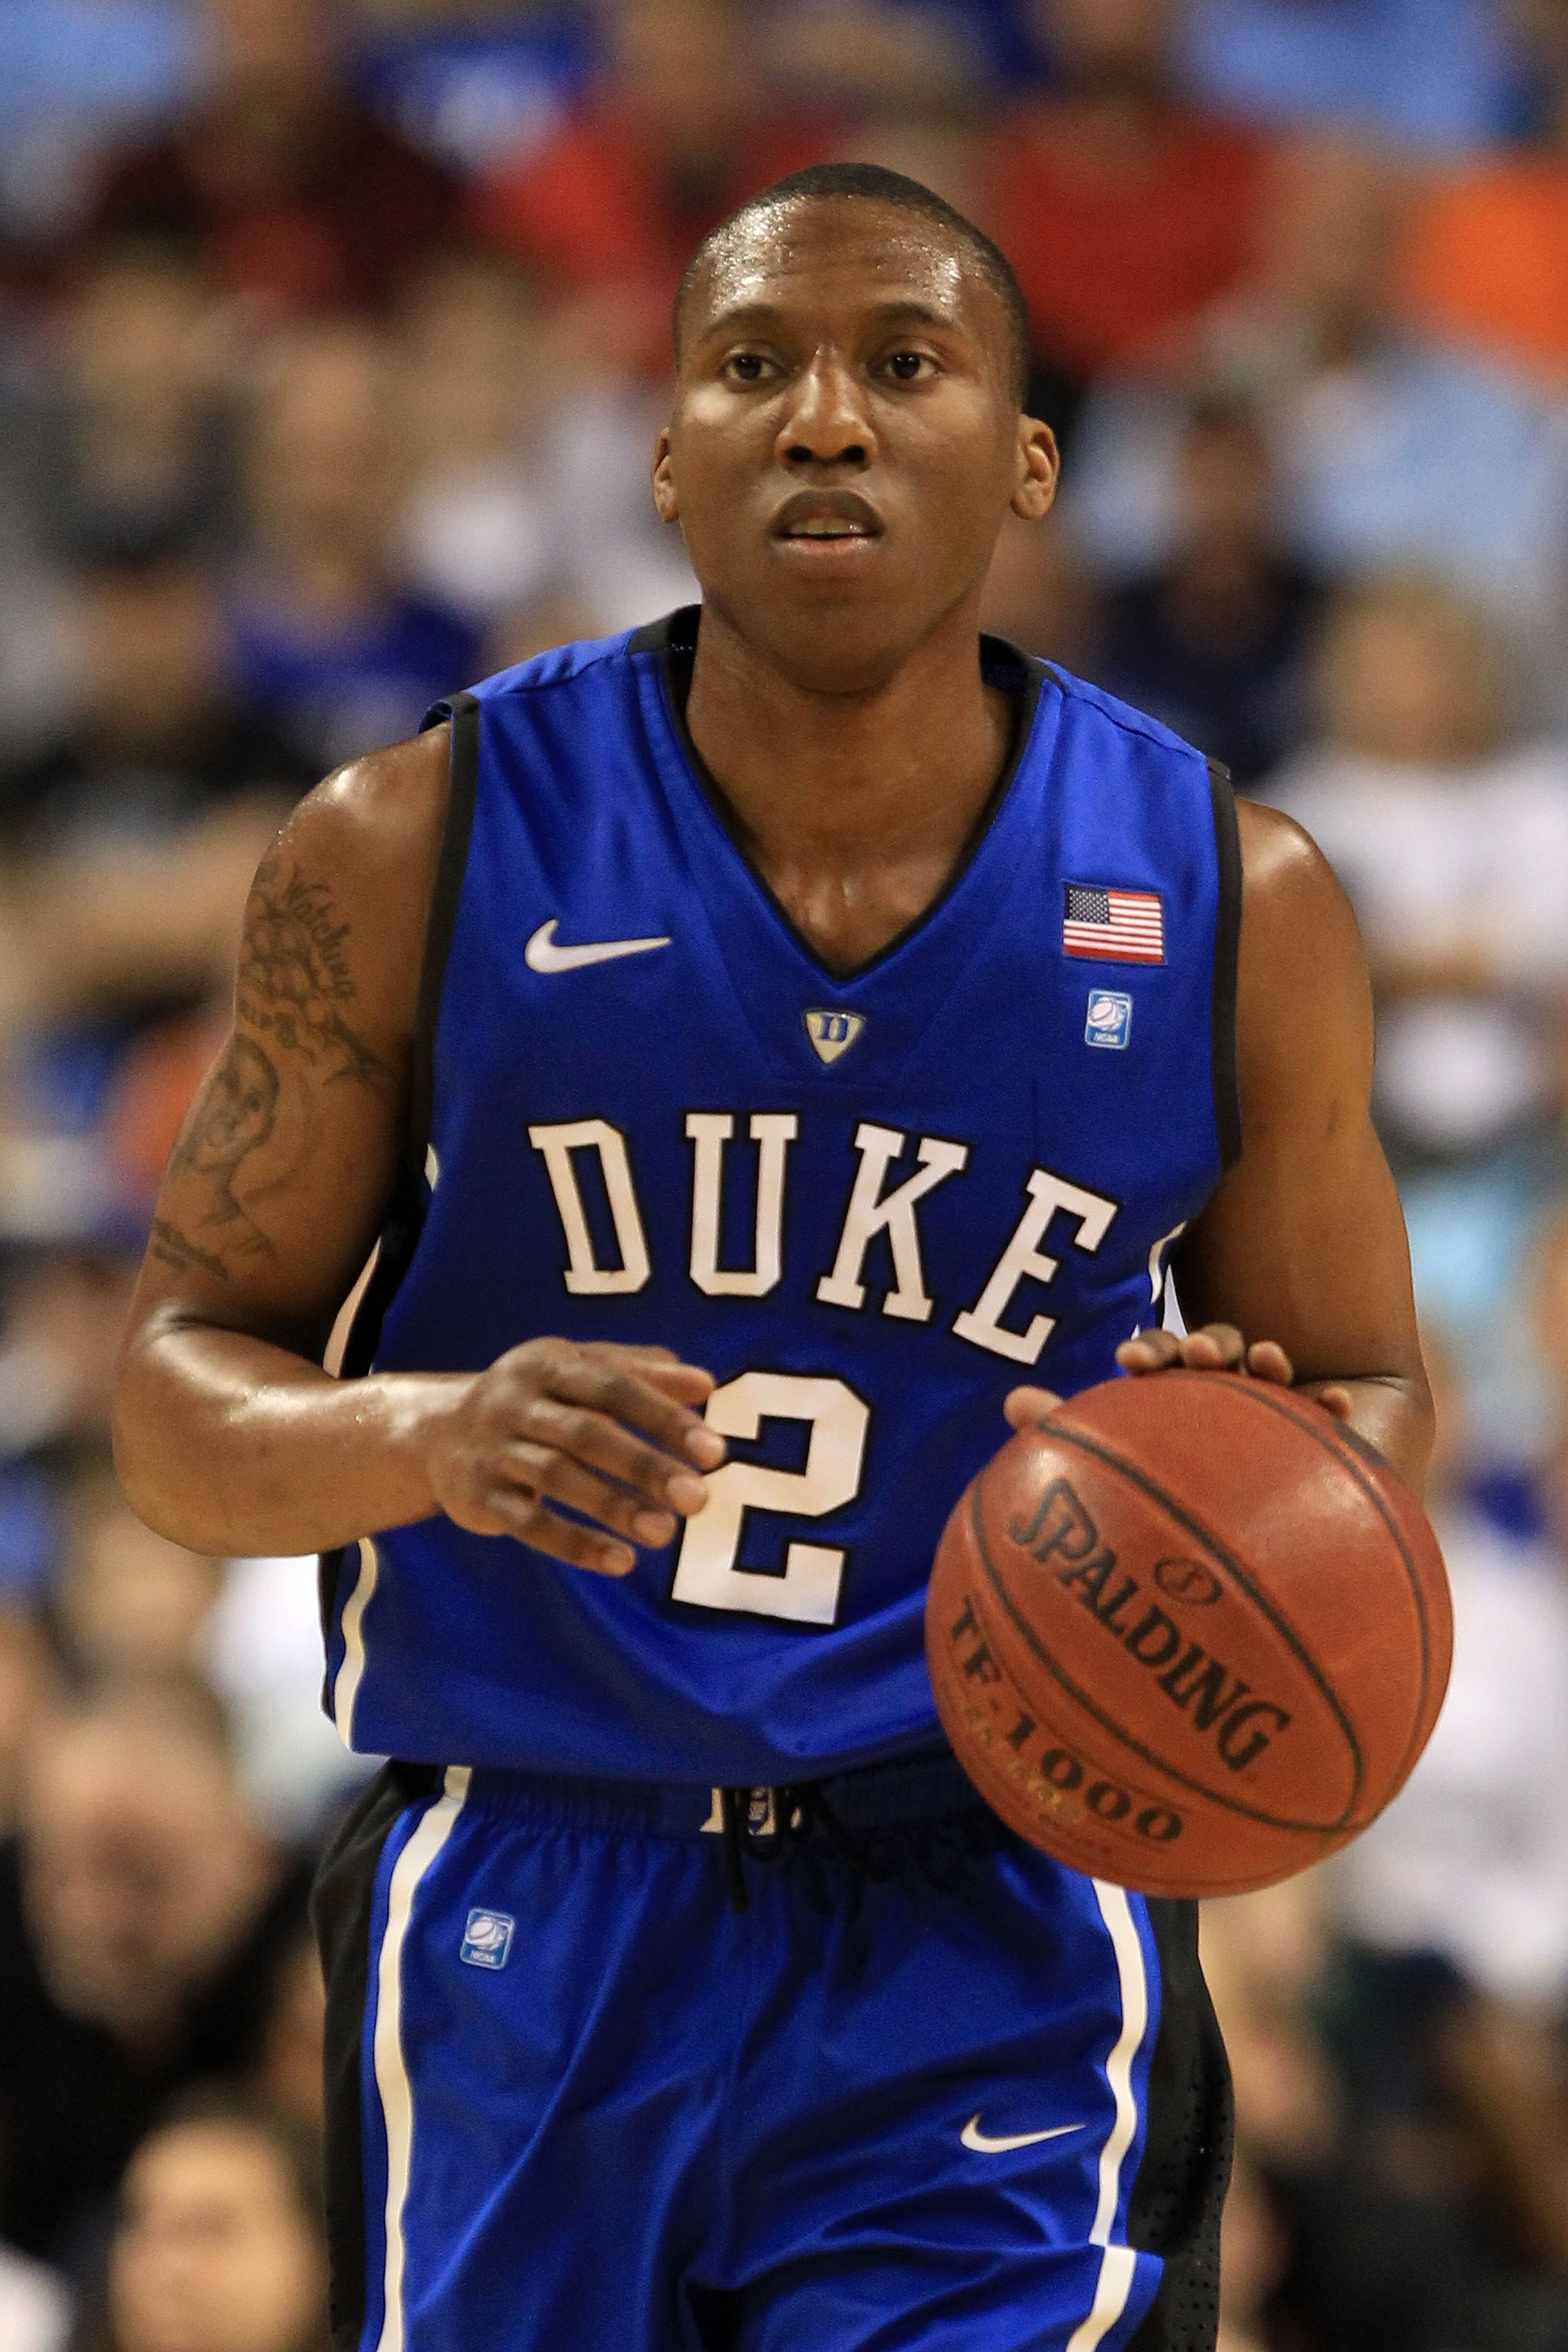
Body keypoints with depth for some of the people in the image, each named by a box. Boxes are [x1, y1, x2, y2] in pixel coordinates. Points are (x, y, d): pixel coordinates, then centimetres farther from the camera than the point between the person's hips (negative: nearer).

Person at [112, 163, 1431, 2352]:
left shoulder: (1233, 901, -1)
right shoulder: (421, 852, -3)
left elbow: (1370, 1390, 12)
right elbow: (181, 1381, 2)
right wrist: (428, 1436, -21)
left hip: (993, 1951, 0)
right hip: (527, 1928, 1)